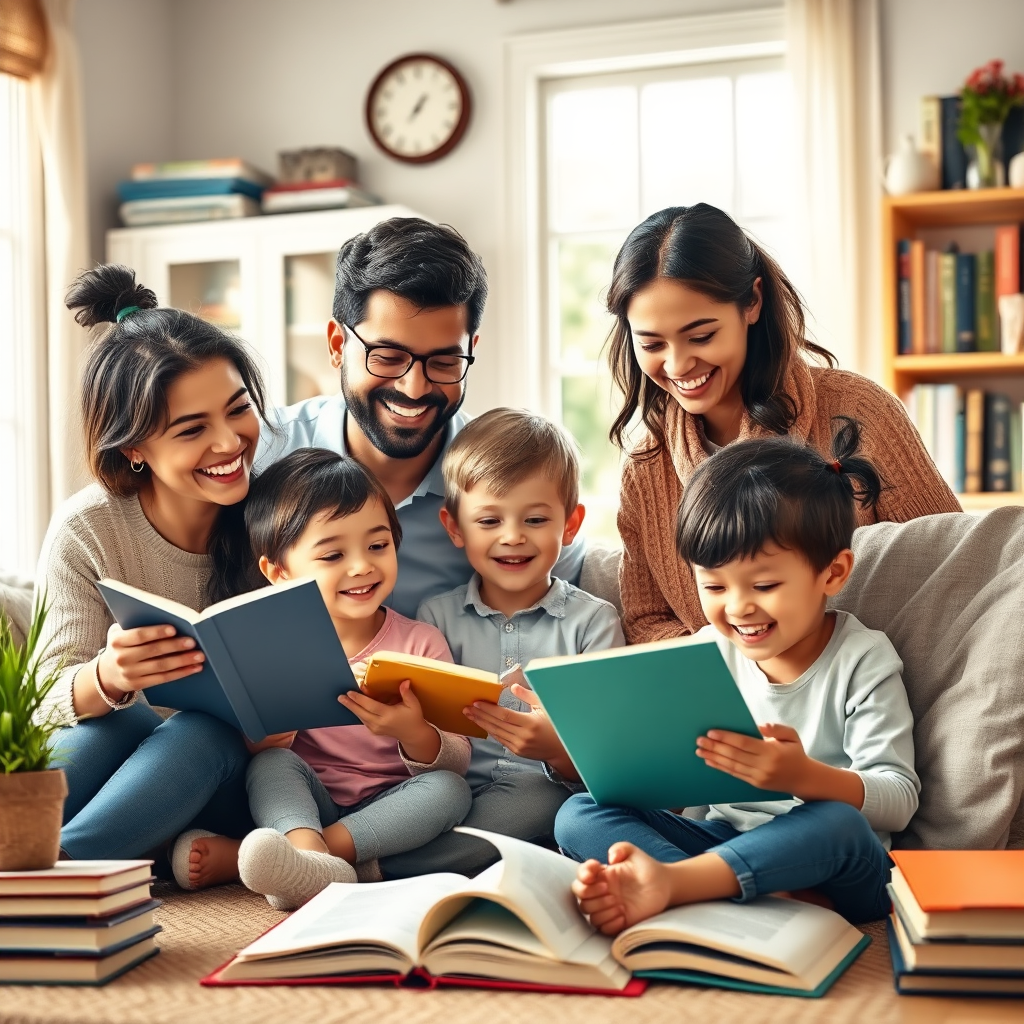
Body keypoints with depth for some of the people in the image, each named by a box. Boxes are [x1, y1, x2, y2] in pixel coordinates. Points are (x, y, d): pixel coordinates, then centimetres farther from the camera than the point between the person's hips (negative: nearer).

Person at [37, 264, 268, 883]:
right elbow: (52, 706, -14)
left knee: (205, 733, -32)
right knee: (116, 721, -31)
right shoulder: (87, 532, -10)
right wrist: (106, 677, -39)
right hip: (121, 753, 0)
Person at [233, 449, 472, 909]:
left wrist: (414, 733, -31)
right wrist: (256, 739, -27)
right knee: (272, 762, -24)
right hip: (302, 805, 1)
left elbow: (455, 764, -8)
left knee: (449, 790, -27)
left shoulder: (421, 642, -3)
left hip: (388, 813, -1)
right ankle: (316, 863, -48)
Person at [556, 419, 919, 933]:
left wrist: (805, 776, -33)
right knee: (578, 814, -14)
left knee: (838, 824, -39)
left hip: (834, 869, -4)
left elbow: (898, 802, -14)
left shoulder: (862, 660, -6)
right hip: (724, 840, 4)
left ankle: (664, 878, -42)